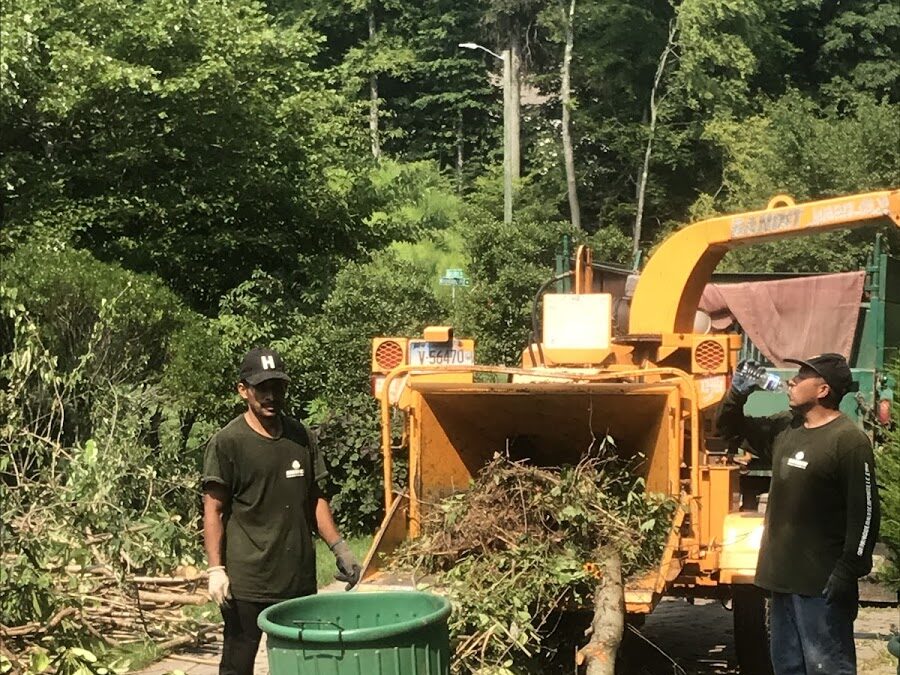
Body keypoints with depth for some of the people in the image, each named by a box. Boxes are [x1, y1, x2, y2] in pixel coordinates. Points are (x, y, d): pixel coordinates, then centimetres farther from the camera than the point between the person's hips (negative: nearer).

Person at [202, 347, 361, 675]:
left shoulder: (301, 437, 9)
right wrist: (216, 568, -14)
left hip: (300, 577, 5)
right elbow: (213, 511, -7)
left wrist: (339, 548, 9)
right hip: (247, 582, -5)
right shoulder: (227, 442, -7)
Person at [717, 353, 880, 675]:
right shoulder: (784, 427, 9)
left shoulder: (849, 440, -16)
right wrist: (737, 394, 4)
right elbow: (730, 428, 22)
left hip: (821, 582, -8)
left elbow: (864, 512, -18)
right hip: (783, 574, 9)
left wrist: (849, 572, -21)